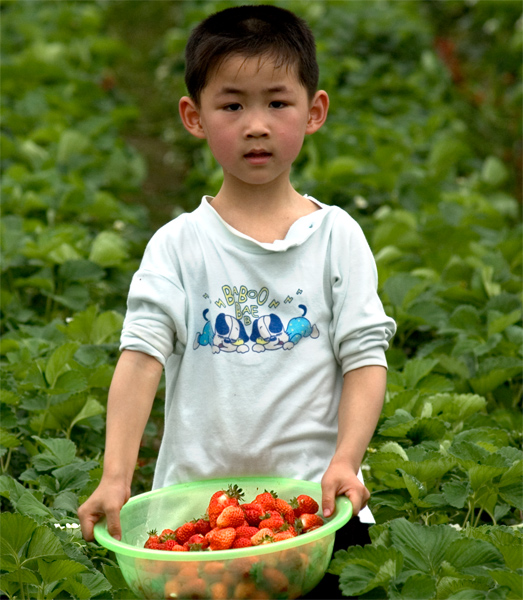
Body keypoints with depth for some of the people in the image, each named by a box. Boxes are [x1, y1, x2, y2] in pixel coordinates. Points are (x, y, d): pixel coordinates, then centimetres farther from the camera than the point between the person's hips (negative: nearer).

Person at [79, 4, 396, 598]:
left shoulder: (337, 237, 3)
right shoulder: (178, 245, 1)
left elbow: (365, 357, -1)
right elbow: (141, 357, -7)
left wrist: (345, 461, -15)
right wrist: (115, 476, -18)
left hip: (314, 499, 0)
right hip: (194, 497, 0)